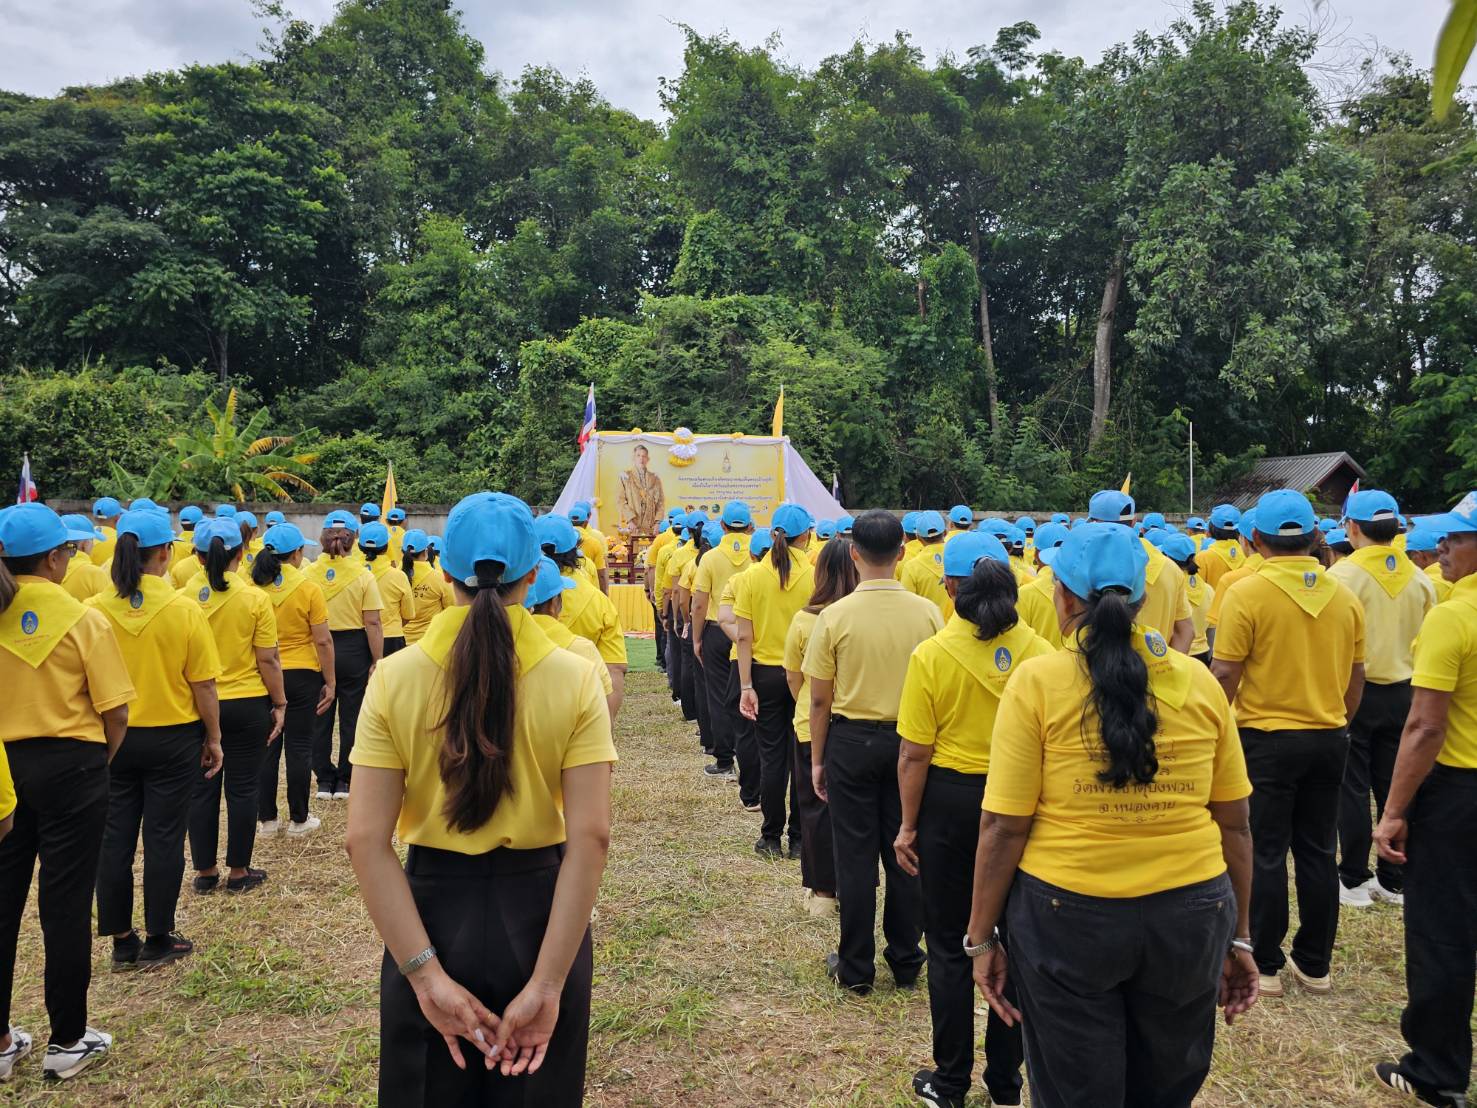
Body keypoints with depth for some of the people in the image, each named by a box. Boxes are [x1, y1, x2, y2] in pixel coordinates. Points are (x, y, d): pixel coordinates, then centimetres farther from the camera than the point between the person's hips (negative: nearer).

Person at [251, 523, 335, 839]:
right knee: (299, 747, 5)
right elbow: (323, 641, -11)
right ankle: (299, 819, 13)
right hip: (302, 676, -3)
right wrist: (330, 682, -2)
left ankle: (266, 818, 20)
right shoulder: (308, 588, -11)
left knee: (267, 748, 12)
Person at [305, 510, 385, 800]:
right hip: (353, 650, -2)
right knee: (351, 717, 10)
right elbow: (372, 623, -13)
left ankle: (324, 780, 21)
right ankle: (345, 781, 16)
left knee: (321, 718, 14)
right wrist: (377, 661, -6)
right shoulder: (363, 575, -11)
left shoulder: (308, 573, -5)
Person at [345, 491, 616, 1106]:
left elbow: (366, 841, -13)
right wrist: (547, 983, -14)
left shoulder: (395, 677, -8)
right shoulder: (575, 676, -11)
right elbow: (590, 836, -17)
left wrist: (427, 974, -13)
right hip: (539, 917, 0)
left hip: (432, 915, 1)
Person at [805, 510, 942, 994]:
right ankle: (905, 961, 26)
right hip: (910, 740, 2)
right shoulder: (928, 613, -6)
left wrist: (817, 758, 5)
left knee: (856, 854, 8)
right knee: (904, 853, 13)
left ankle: (856, 968, 19)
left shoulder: (835, 616, -12)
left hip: (851, 741, -2)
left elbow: (820, 700, -7)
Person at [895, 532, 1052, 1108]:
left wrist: (909, 824, 0)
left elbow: (915, 754, -12)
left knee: (949, 946, 13)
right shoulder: (1039, 652, -9)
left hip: (950, 802, -2)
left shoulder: (931, 655, -15)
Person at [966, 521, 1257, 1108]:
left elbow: (1003, 828, -11)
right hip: (1191, 918, 4)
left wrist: (981, 937, -1)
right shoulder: (1199, 681, -1)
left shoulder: (1037, 682, -11)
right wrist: (1238, 936, 15)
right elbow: (1234, 824, 4)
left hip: (1067, 919, -3)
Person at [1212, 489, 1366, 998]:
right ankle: (1315, 964, 23)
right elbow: (1356, 678, 9)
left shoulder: (1247, 592, -15)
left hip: (1266, 740, -5)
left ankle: (1265, 964, 13)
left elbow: (1225, 675, -16)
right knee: (1318, 853, 13)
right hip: (1328, 739, 5)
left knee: (1265, 855, 5)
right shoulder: (1343, 595, 1)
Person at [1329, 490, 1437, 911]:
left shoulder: (1344, 574, -14)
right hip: (1404, 693, 5)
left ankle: (1353, 880, 10)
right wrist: (1411, 674, 20)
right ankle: (1392, 880, 20)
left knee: (1352, 789, 4)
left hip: (1354, 692, -5)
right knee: (1394, 787, 12)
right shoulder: (1419, 578, 1)